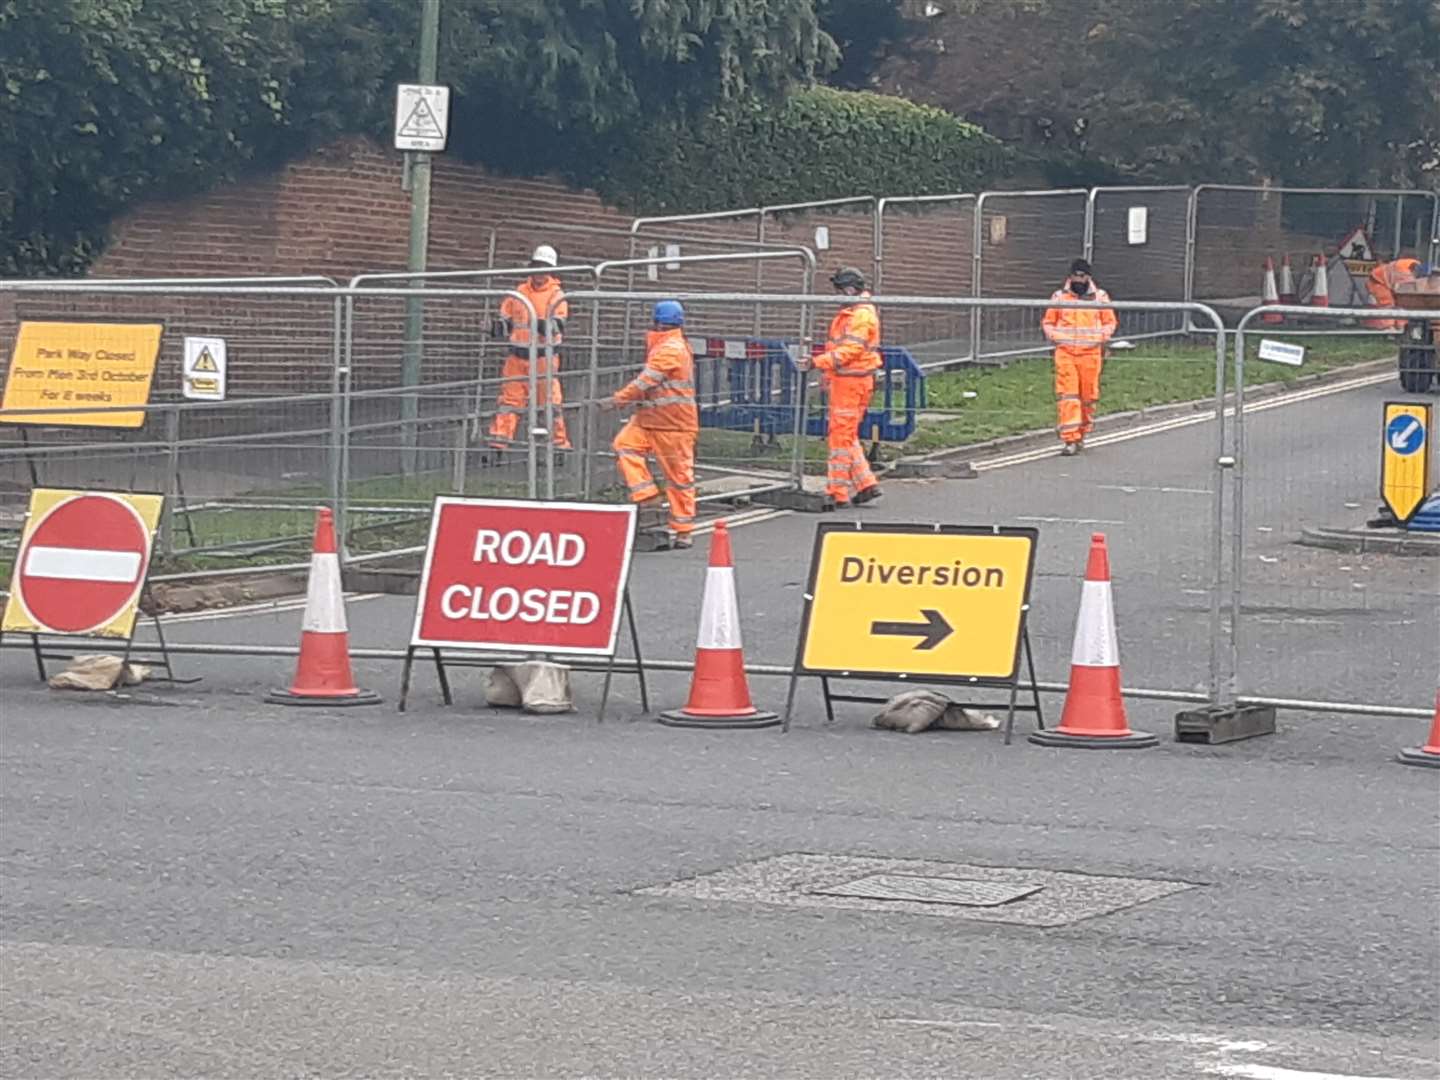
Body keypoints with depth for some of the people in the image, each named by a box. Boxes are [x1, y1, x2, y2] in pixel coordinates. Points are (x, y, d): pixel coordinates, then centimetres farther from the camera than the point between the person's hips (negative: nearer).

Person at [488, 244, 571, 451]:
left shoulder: (556, 296, -2)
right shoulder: (519, 292, 12)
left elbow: (558, 324, -15)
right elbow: (505, 317, 18)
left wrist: (546, 326, -36)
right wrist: (500, 326, -4)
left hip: (544, 356, -4)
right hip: (517, 356, 4)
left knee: (550, 398, -5)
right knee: (510, 397, 3)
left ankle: (559, 441, 1)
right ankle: (500, 438, 5)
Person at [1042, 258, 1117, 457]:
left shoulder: (1100, 297, 7)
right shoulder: (1059, 297, 8)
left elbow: (1110, 322, 15)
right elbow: (1048, 322, 16)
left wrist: (1102, 339, 0)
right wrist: (1055, 338, -1)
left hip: (1091, 353, 1)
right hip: (1065, 353, -1)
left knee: (1088, 396, 5)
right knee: (1067, 396, -9)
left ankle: (1082, 434, 21)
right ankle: (1070, 440, -12)